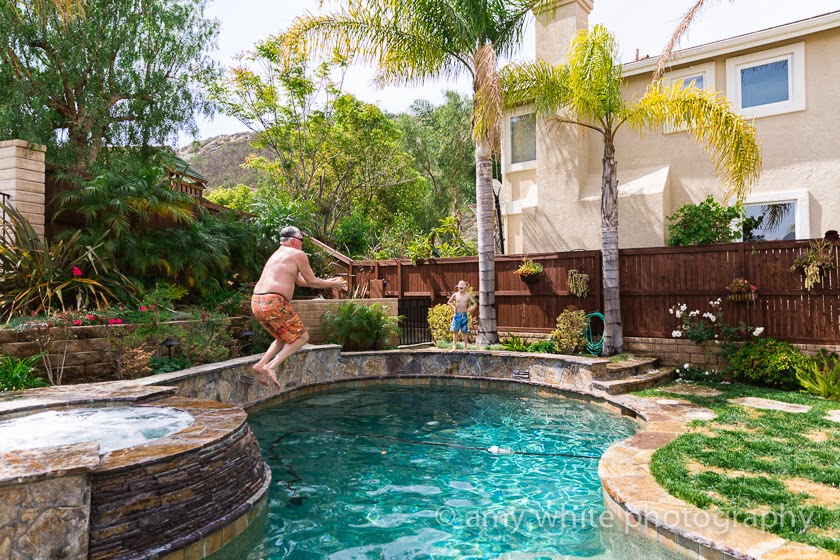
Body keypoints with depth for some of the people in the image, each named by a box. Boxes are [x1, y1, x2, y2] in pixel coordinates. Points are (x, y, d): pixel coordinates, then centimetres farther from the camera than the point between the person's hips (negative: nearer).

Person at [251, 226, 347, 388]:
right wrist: (333, 284, 18)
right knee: (301, 337, 3)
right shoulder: (298, 254, 0)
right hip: (274, 302, -9)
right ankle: (272, 366, -11)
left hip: (256, 302, 9)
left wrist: (327, 281, 35)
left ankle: (261, 365, 8)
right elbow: (312, 282, 2)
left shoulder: (277, 254, 28)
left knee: (285, 338, 24)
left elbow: (300, 280, 32)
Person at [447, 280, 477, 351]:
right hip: (457, 314, 1)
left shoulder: (468, 295, -1)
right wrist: (453, 307, -1)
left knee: (465, 332, 4)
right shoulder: (455, 295, 1)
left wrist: (471, 308, -12)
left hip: (464, 314, -1)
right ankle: (454, 346, 7)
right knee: (455, 331, 1)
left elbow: (475, 303, 5)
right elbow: (449, 302, 15)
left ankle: (465, 347, 11)